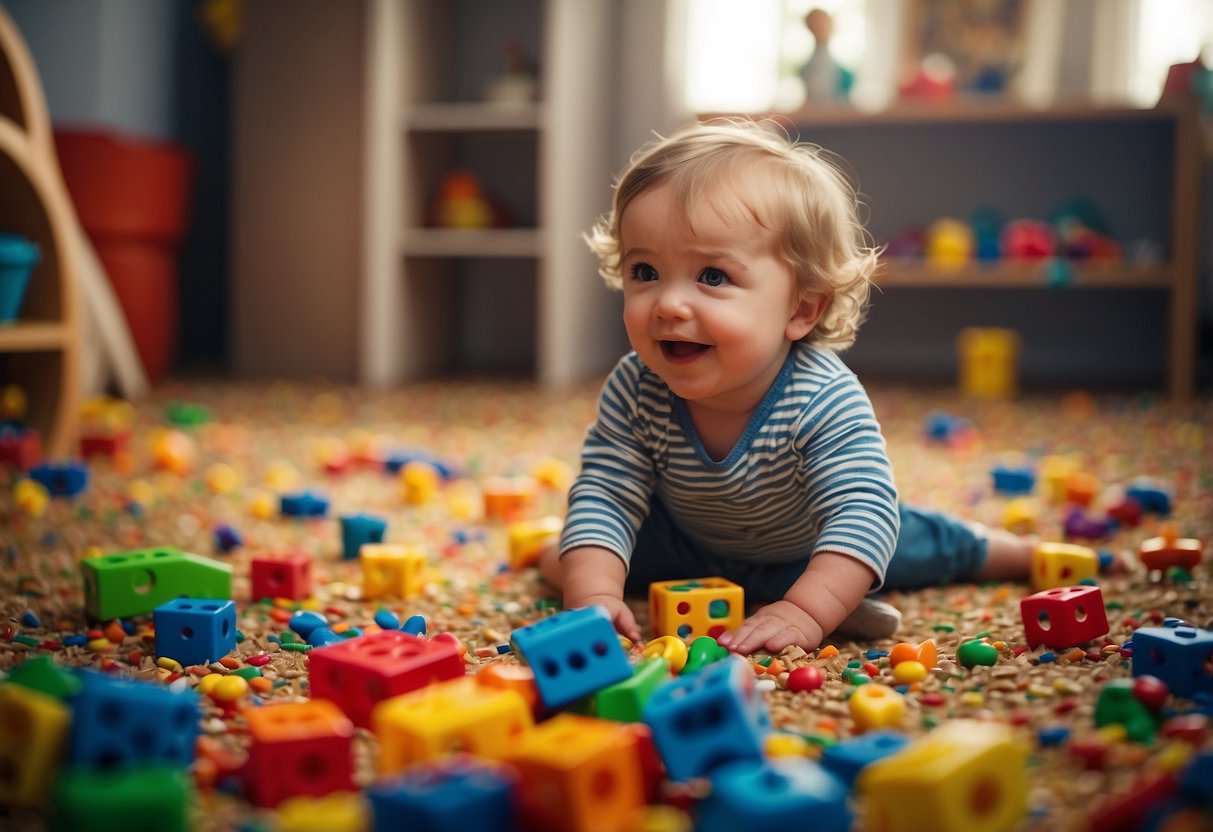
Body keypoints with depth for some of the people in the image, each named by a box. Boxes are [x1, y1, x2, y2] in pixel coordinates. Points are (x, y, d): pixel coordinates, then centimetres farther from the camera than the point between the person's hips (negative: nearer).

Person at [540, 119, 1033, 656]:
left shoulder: (825, 402, -42)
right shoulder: (634, 391, -33)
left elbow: (863, 511, -45)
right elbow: (605, 492, -32)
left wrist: (806, 611, -57)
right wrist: (593, 594, -48)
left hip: (803, 550, -2)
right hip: (687, 544, 2)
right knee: (560, 562, -6)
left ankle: (1018, 554, 45)